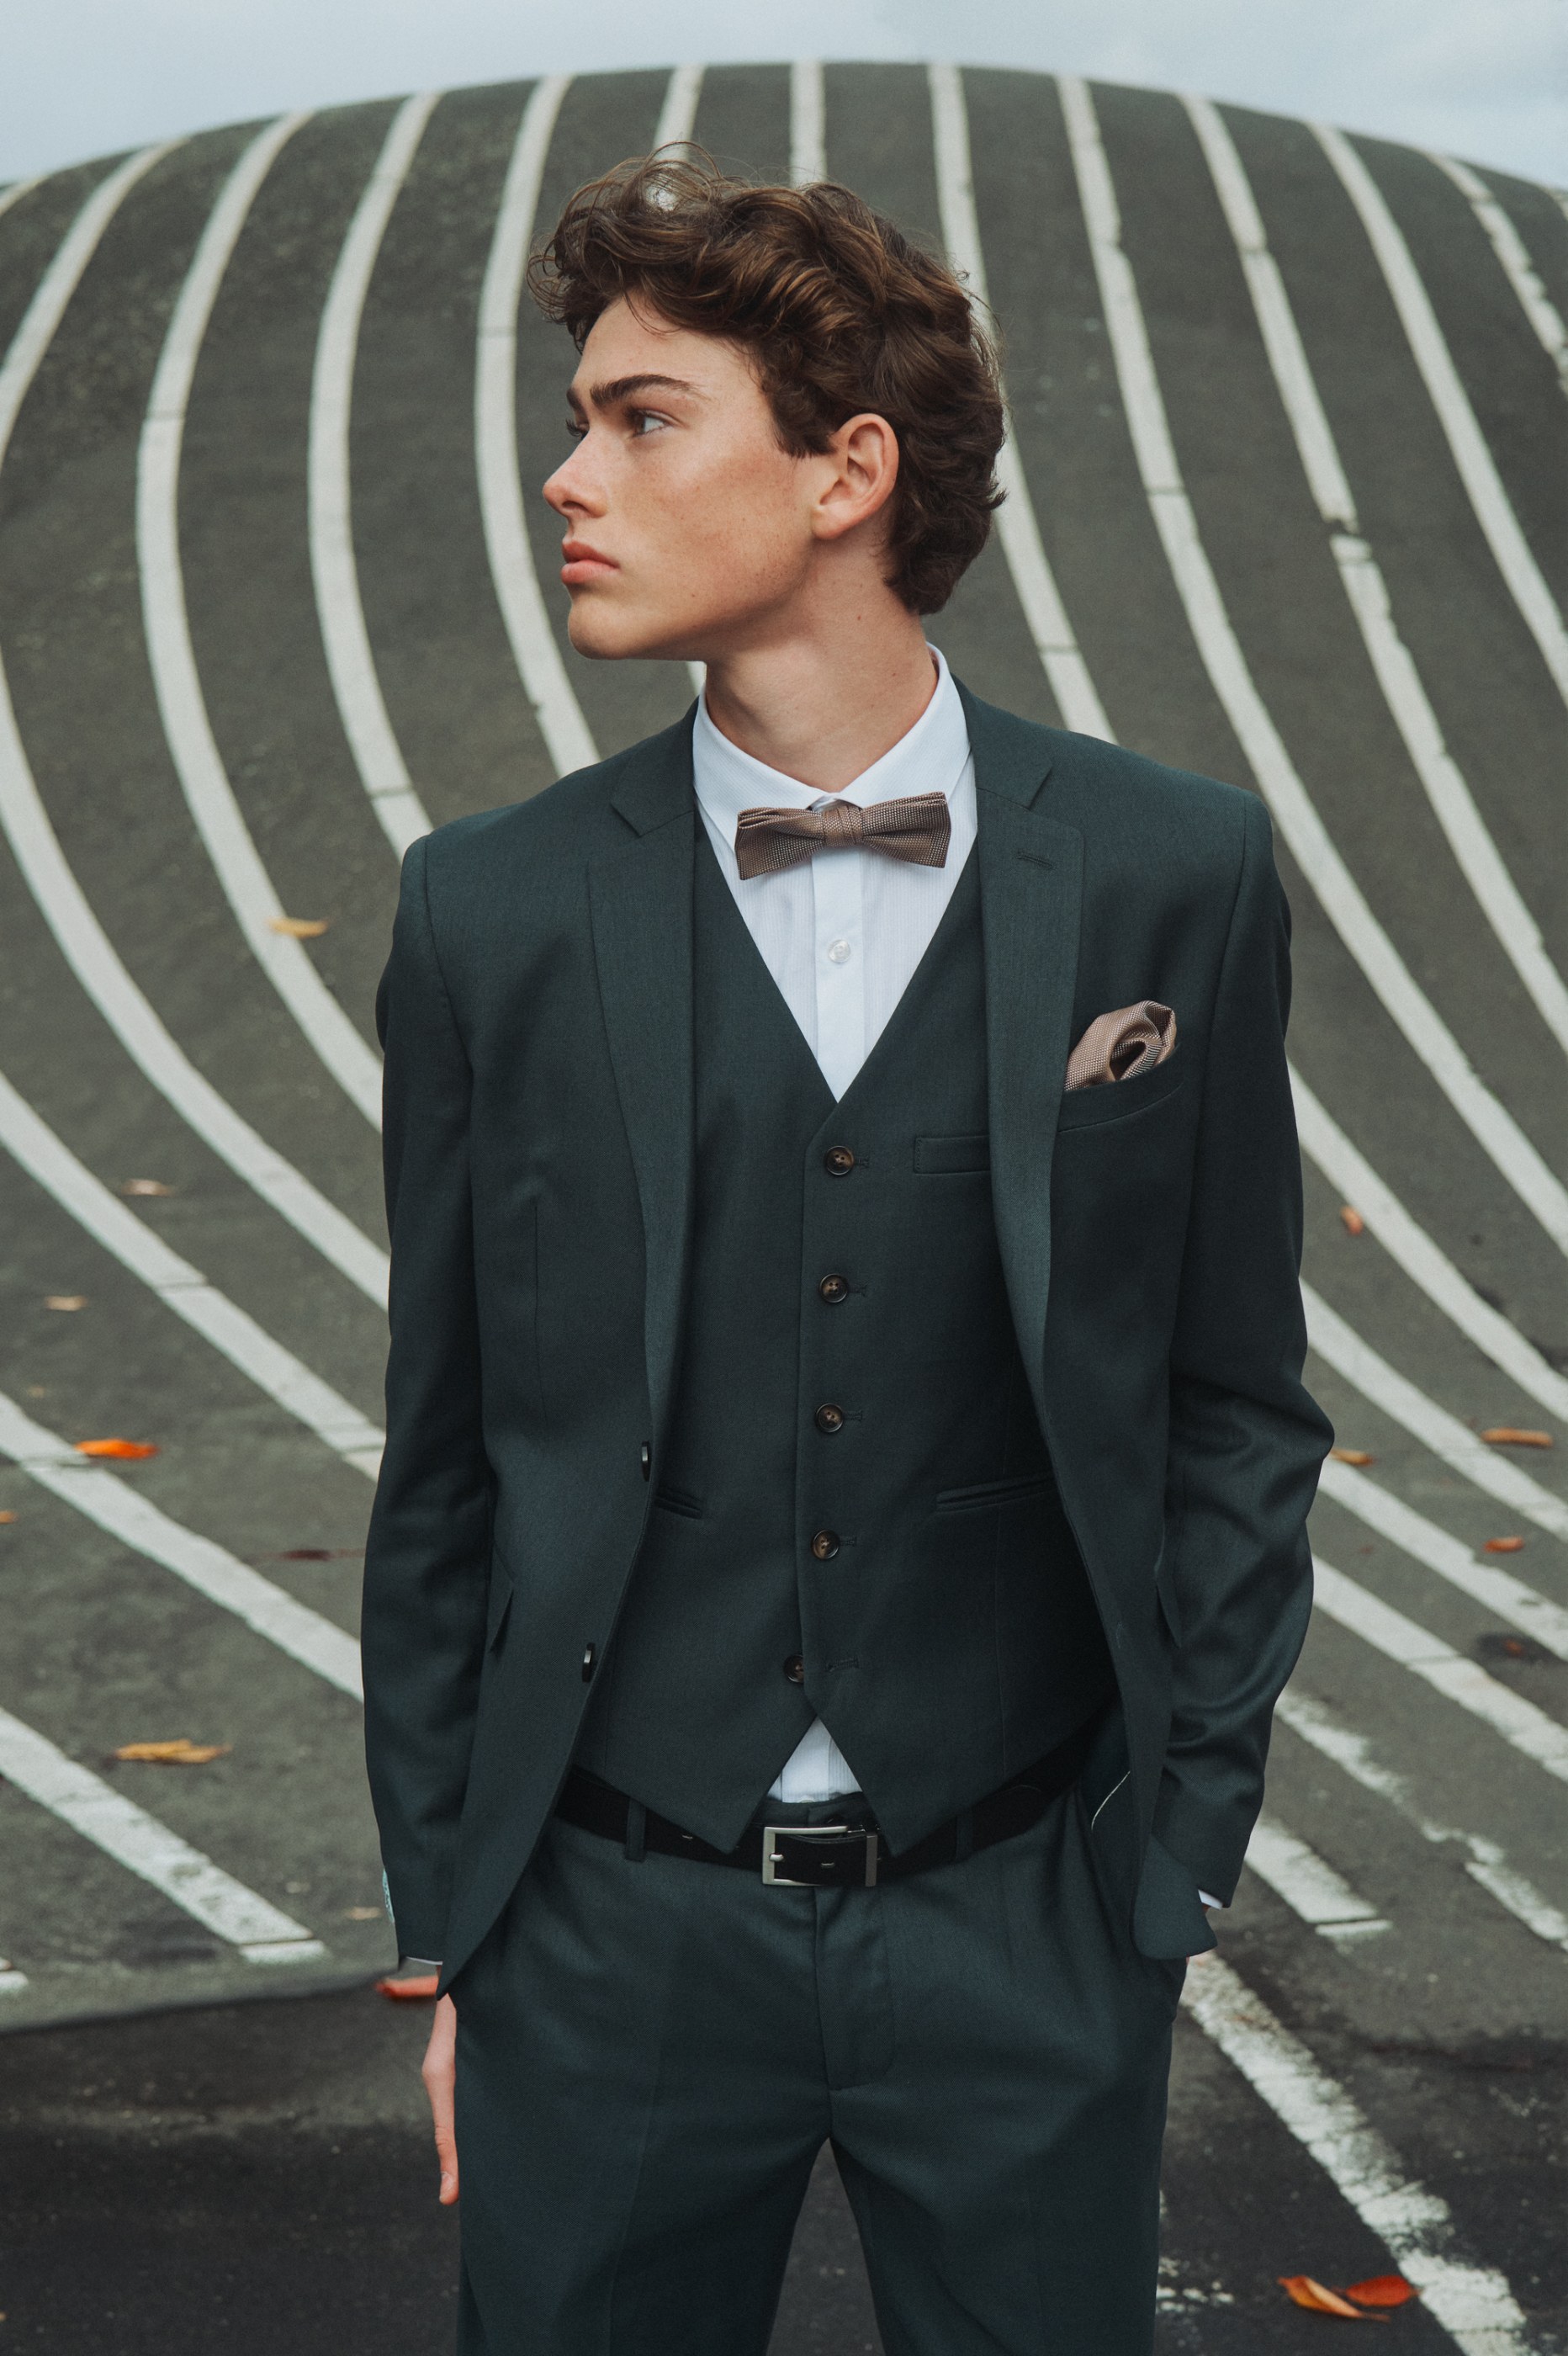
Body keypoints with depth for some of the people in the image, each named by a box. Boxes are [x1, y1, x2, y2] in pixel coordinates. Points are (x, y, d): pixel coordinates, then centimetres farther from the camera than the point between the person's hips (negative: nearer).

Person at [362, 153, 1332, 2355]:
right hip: (617, 1926, 1)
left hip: (1025, 1928, 0)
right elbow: (442, 1457, 4)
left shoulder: (1173, 879, -4)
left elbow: (1234, 1407, 3)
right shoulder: (493, 911, -2)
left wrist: (1172, 1858, 1)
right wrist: (450, 1930, 6)